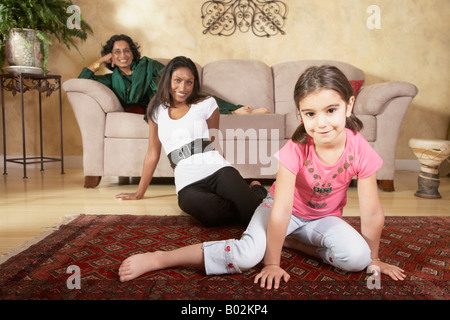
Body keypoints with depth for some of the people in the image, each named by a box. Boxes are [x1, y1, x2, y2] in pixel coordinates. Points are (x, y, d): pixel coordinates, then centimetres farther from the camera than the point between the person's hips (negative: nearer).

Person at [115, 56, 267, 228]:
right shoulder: (157, 110, 15)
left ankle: (255, 190, 8)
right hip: (188, 184, 1)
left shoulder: (207, 104, 10)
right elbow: (153, 153, 20)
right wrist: (139, 193, 23)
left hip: (217, 170, 0)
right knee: (211, 212, -36)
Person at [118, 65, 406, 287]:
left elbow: (373, 214, -14)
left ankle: (293, 241, 0)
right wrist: (272, 263, -22)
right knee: (247, 255, -26)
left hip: (324, 217, 3)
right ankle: (158, 259, -17)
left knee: (357, 257, -22)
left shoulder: (360, 150, -25)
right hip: (284, 210, -3)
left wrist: (373, 258, -4)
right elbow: (281, 211, -28)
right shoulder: (296, 149, -31)